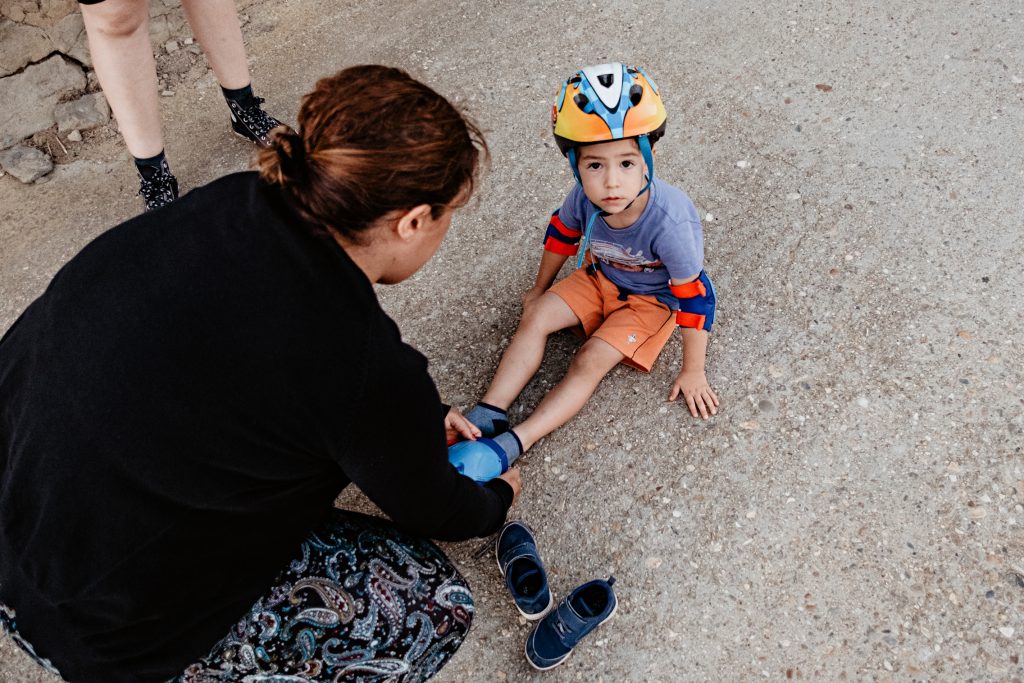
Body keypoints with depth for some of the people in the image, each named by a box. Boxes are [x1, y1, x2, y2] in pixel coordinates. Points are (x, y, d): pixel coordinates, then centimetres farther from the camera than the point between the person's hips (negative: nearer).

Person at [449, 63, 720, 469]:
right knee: (536, 316, -11)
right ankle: (488, 414, -14)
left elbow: (694, 296, -28)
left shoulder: (669, 220, -39)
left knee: (590, 362, -19)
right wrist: (541, 288, 15)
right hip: (600, 278, 5)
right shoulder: (585, 196, -25)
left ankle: (511, 445, -23)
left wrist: (693, 372, -20)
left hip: (652, 298, -5)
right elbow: (561, 235, -1)